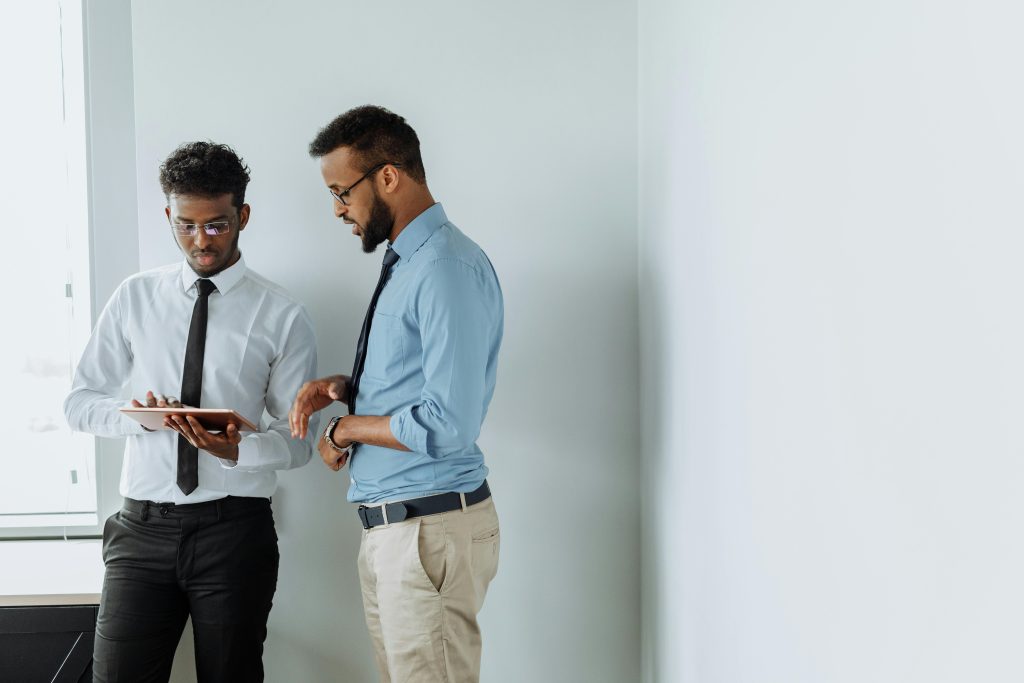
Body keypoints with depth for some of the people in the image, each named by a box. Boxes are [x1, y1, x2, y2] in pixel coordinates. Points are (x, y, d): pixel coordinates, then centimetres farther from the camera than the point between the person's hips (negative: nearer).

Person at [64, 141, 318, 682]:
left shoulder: (282, 317, 0)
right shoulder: (135, 298, 8)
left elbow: (298, 436, 2)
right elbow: (80, 402, 9)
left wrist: (240, 449, -20)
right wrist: (134, 413, -12)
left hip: (235, 530, -1)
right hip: (143, 528, 2)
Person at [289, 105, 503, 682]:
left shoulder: (450, 269, -19)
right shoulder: (404, 262, 13)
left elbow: (448, 425, -25)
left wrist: (346, 428, -11)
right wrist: (345, 389, 7)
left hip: (432, 530, -10)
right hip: (388, 526, 10)